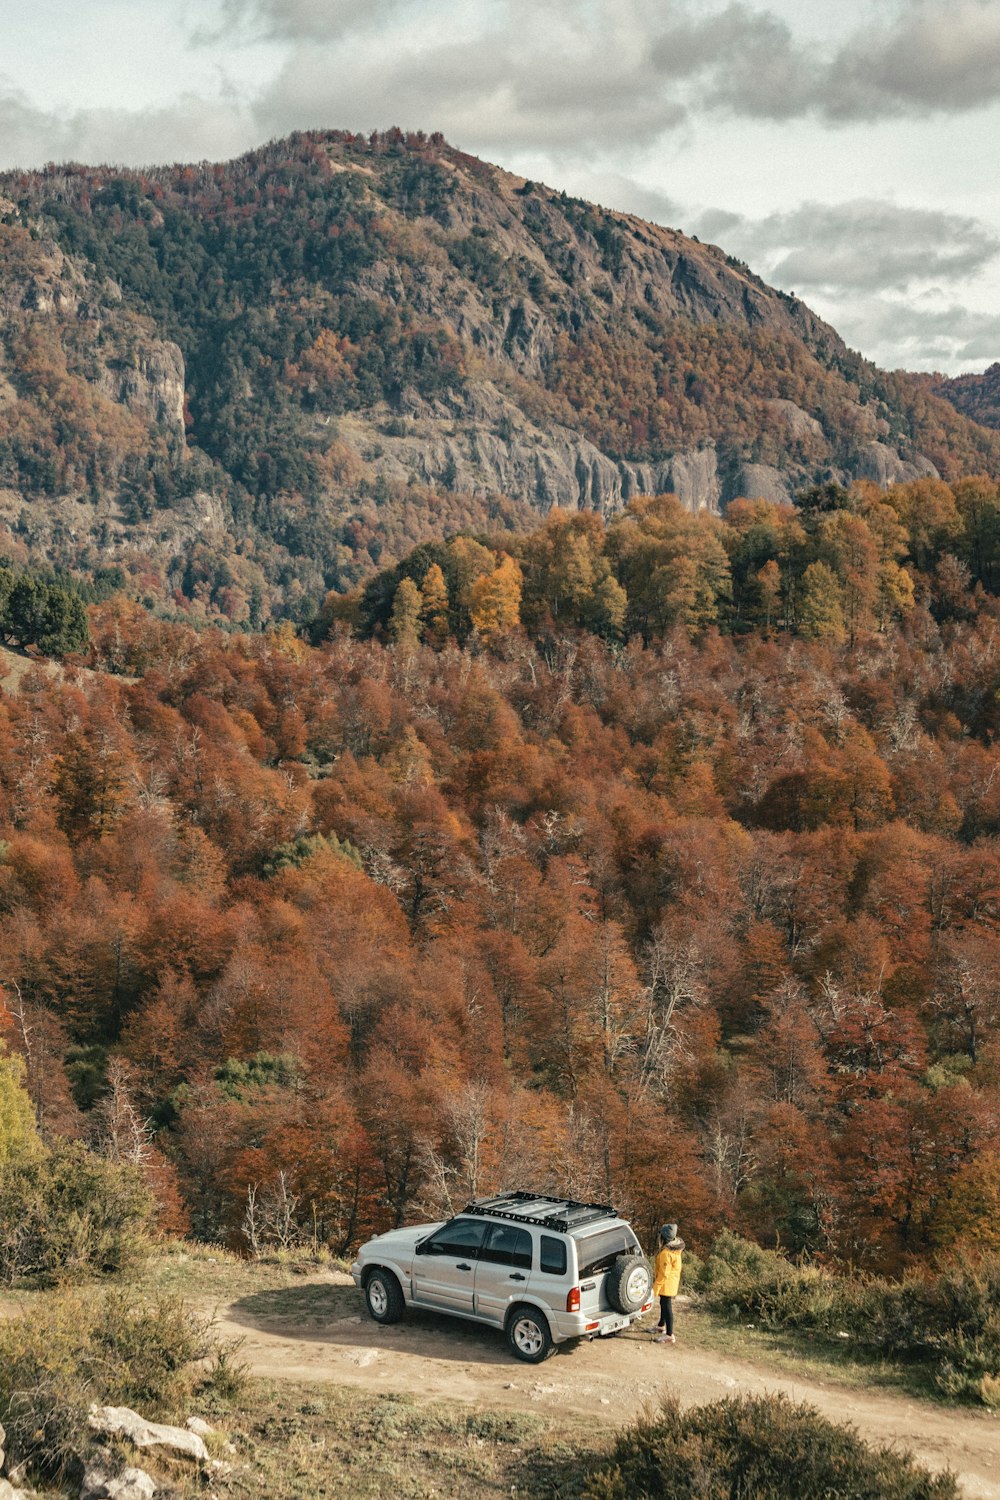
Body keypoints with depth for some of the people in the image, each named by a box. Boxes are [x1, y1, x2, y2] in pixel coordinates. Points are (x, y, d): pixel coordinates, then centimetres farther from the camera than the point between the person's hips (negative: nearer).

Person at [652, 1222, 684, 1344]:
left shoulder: (666, 1253, -29)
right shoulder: (675, 1248, 0)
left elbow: (664, 1273, -26)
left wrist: (656, 1287, -19)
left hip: (666, 1283, -10)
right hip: (673, 1281, 10)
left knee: (667, 1306, -2)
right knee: (664, 1304, 25)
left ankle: (669, 1335, 3)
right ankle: (661, 1326, 42)